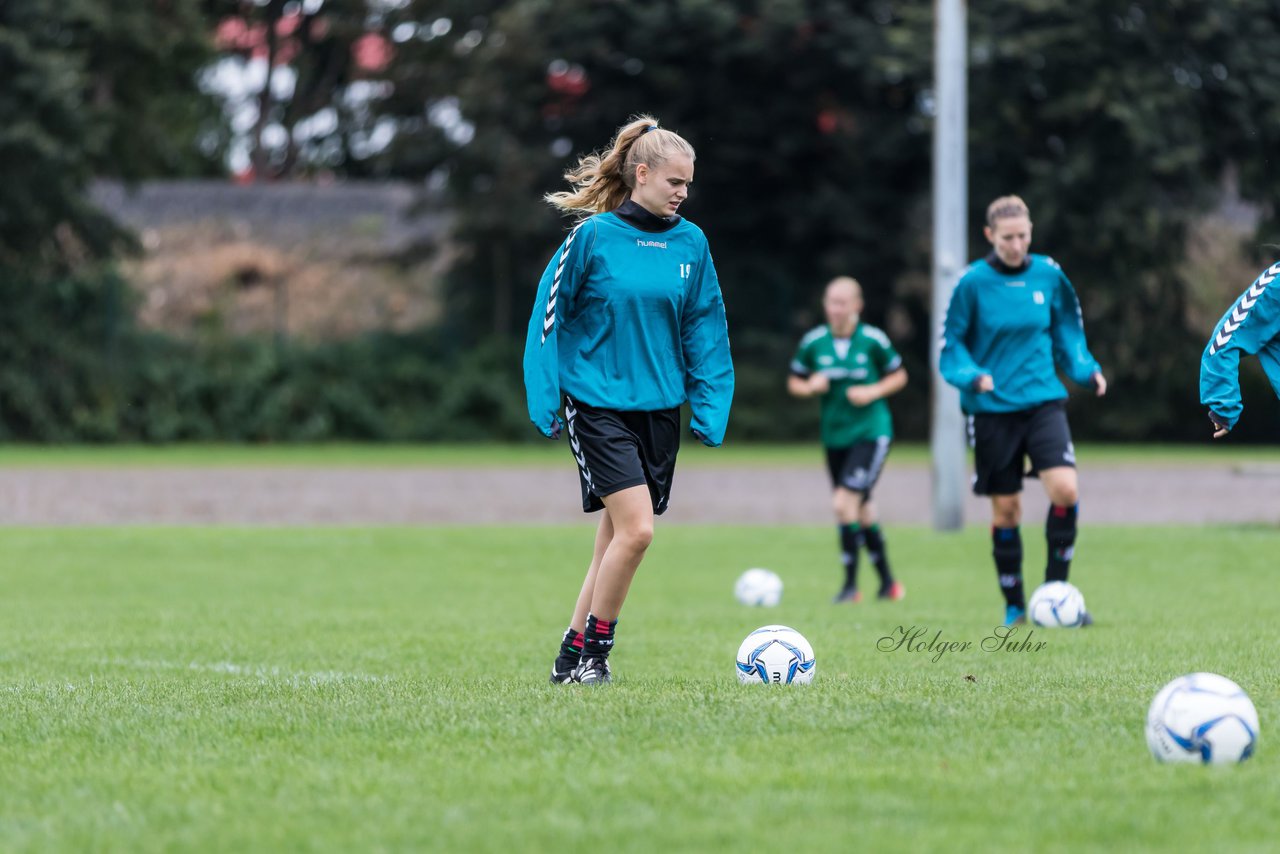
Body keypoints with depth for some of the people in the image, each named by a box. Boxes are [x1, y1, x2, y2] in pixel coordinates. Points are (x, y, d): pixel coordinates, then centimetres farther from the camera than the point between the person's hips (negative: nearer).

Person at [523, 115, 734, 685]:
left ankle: (573, 657, 18)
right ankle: (593, 653, -1)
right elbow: (549, 314, -3)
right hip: (598, 403, -5)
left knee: (617, 536, 7)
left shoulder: (690, 243, 5)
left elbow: (705, 331, 12)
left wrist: (711, 409, 7)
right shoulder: (594, 236, -8)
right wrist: (543, 399, -6)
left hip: (659, 407, 5)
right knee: (636, 528, -16)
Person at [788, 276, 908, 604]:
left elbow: (899, 376, 5)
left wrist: (874, 391, -12)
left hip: (871, 432, -5)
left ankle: (851, 583, -9)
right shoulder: (813, 342, 1)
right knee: (861, 510, 12)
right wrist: (810, 387, -10)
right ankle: (888, 582, 26)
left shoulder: (873, 340, -8)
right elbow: (794, 382, 12)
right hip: (834, 436, 5)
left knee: (844, 502, -18)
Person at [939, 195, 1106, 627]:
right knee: (1005, 509, 4)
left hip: (1043, 401, 2)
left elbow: (1067, 332, 16)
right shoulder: (973, 282, -7)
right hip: (993, 409, -2)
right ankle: (1014, 605, 19)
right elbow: (951, 347, -1)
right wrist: (973, 376, -19)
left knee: (1066, 489, -19)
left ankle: (1055, 589, -4)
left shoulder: (1049, 275, 2)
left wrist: (1086, 369, 0)